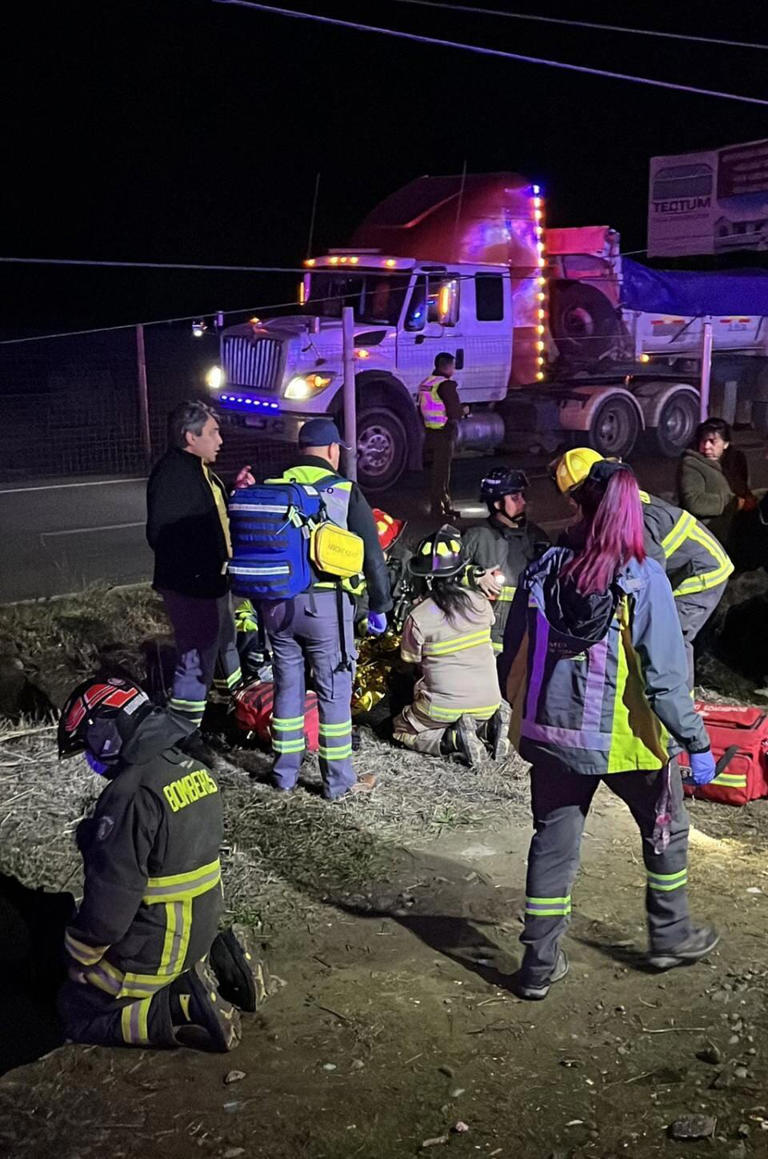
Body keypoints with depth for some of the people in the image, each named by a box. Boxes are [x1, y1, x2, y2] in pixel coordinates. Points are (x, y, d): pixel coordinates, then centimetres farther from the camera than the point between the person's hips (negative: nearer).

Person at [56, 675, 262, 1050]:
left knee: (77, 1010, 10)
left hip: (152, 950, -8)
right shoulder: (194, 770, 0)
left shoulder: (131, 794, -28)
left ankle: (184, 1009, -6)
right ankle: (210, 966, 11)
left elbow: (109, 898, -24)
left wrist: (79, 960, -7)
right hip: (200, 930, 8)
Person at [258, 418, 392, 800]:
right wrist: (379, 606, 6)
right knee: (334, 691, 5)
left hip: (276, 602, 4)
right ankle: (338, 781, 12)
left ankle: (284, 773, 24)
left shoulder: (274, 488, 8)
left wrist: (261, 598, 22)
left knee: (287, 686, 15)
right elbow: (372, 554, -3)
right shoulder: (344, 491, -3)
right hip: (324, 603, -4)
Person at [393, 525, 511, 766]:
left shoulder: (418, 617, -15)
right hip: (488, 706, 4)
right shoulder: (480, 603, -5)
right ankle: (487, 729, 3)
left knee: (401, 728, 21)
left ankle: (452, 738, -5)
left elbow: (410, 659, -2)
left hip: (444, 709, -4)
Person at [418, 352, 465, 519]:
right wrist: (463, 411, -1)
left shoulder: (425, 383, 11)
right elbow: (456, 413, -21)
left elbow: (421, 409, 18)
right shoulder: (446, 385, -17)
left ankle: (445, 505, 27)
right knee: (441, 473, -3)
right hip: (444, 434, -9)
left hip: (430, 433, 9)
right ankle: (439, 509, 2)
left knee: (436, 471, 16)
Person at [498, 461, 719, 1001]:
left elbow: (513, 658, 3)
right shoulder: (644, 580, -16)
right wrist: (697, 742, -7)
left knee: (553, 843, 14)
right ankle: (671, 937, 36)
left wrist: (526, 712, 20)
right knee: (666, 831, 22)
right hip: (627, 737, -3)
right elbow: (666, 676, -17)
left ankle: (540, 964, 19)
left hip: (552, 734, 3)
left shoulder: (542, 572, -5)